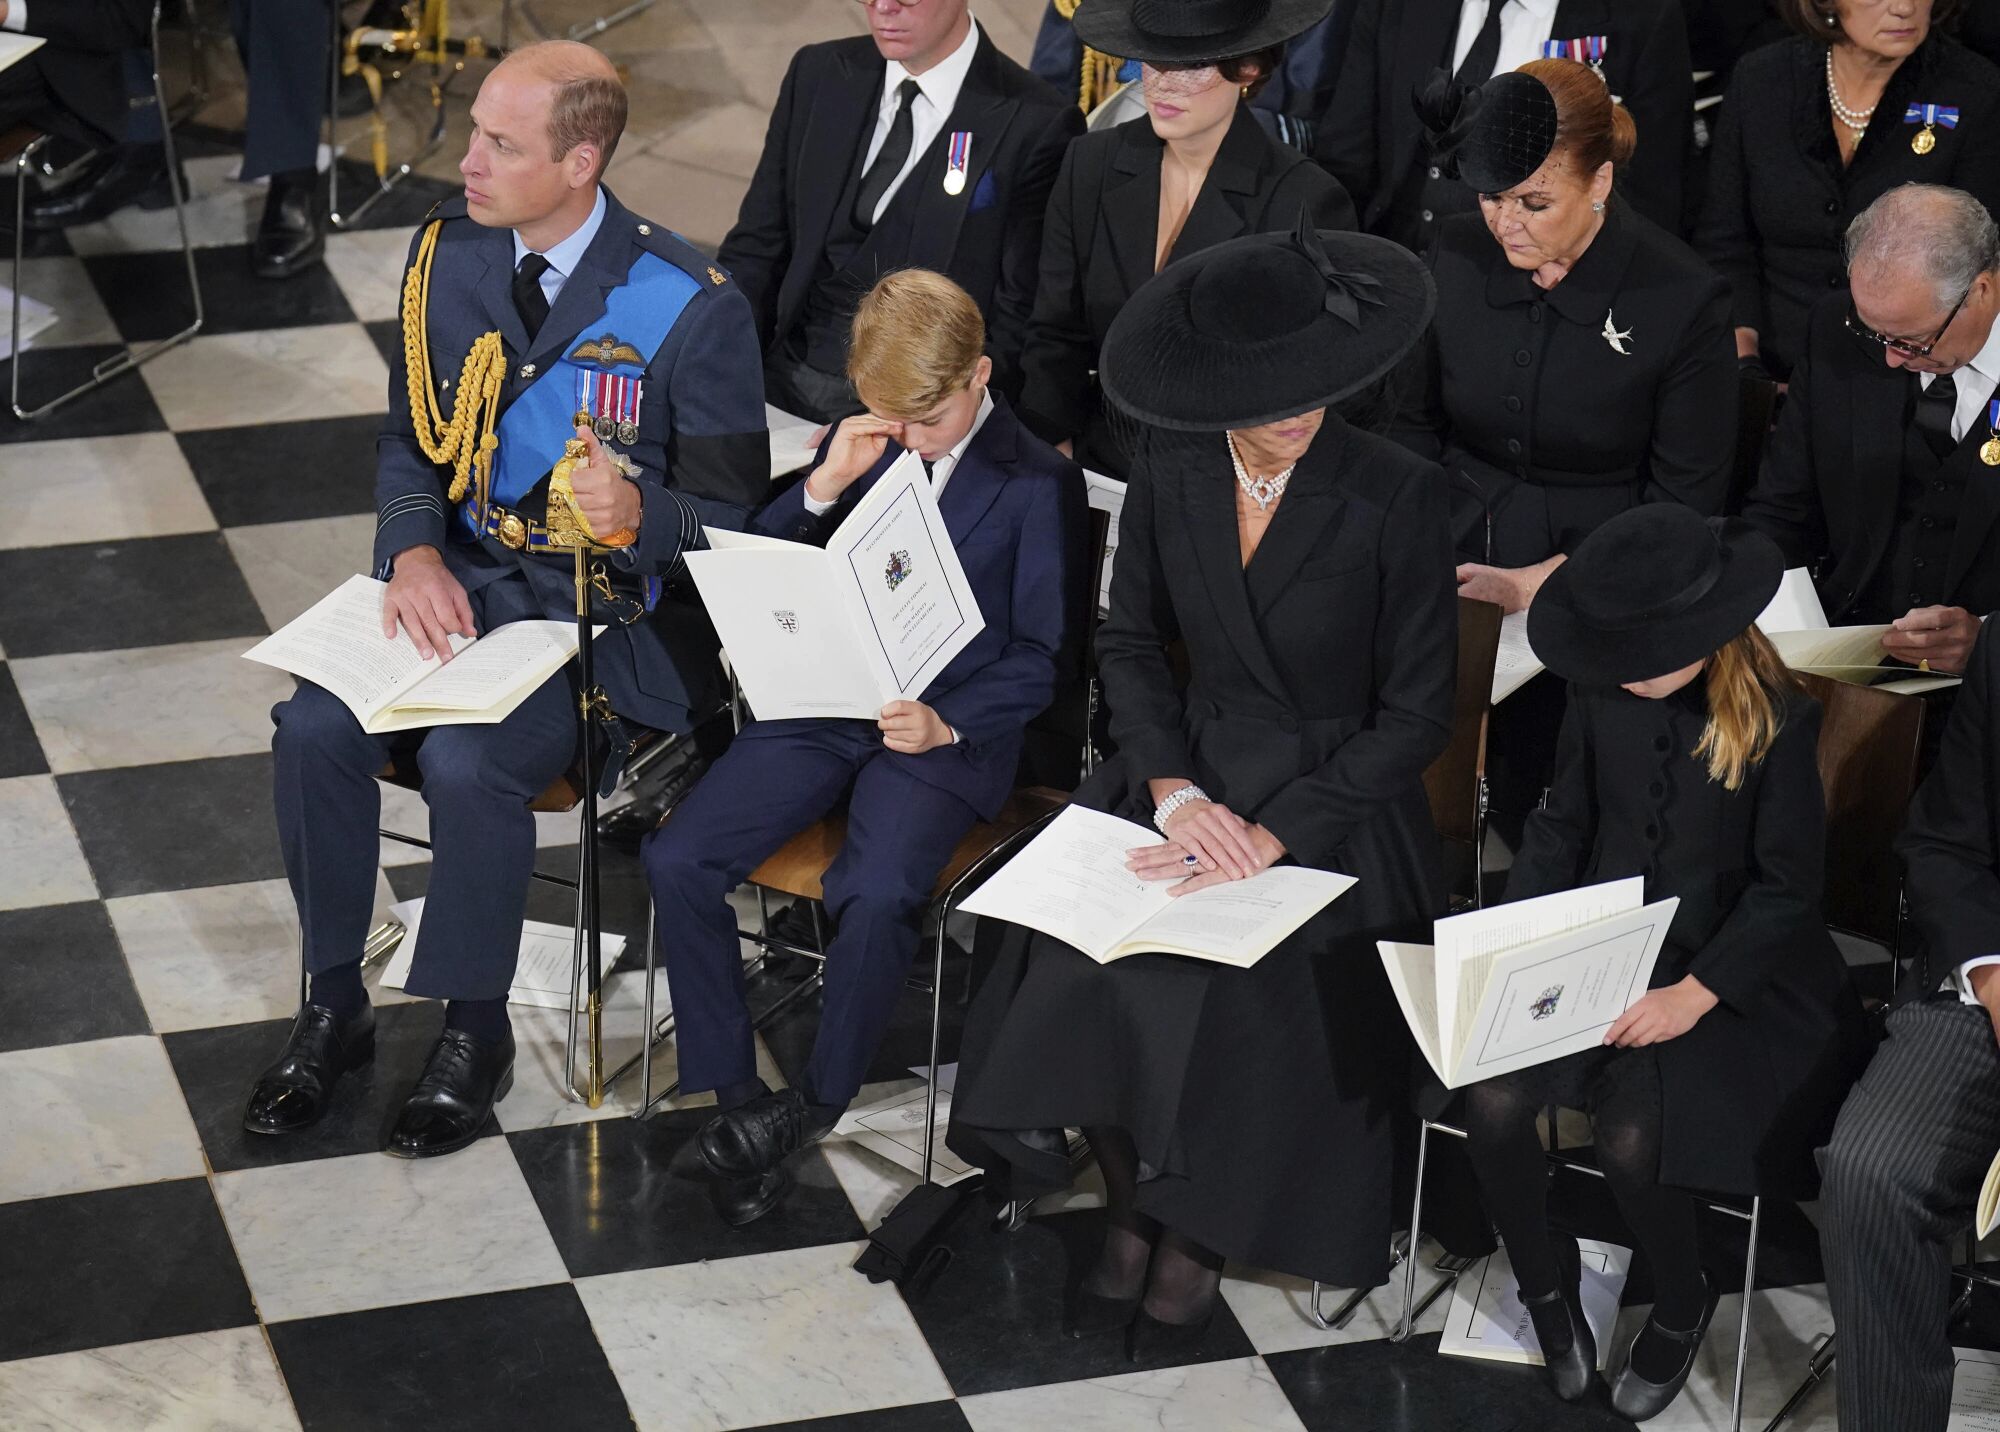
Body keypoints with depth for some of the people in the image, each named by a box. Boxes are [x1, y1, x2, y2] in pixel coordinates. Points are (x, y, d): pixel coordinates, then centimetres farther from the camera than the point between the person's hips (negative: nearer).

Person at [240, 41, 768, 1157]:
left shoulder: (691, 306, -15)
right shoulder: (451, 253, 2)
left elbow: (732, 512, -9)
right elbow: (412, 439, 11)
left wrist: (638, 512, -32)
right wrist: (414, 552, -10)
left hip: (611, 609, -5)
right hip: (462, 574, 5)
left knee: (470, 763, -29)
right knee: (314, 729, -18)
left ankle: (476, 1034, -5)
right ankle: (337, 1007, 2)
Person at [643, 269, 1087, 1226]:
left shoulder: (1039, 482, -3)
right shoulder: (866, 447, 11)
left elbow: (1040, 655, -2)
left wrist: (948, 723, -18)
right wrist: (821, 489, -7)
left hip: (945, 729, -5)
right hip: (821, 706, 5)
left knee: (877, 897, -32)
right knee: (676, 862, -16)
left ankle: (816, 1102, -9)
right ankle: (732, 1094, -4)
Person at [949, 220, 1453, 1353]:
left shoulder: (1397, 495, -16)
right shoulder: (1172, 469, -4)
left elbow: (1419, 715, -11)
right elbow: (1131, 642, 7)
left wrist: (1273, 835, -18)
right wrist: (1174, 791, -10)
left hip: (1334, 800, -3)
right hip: (1188, 771, 3)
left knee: (1230, 1002, -27)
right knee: (1074, 971, -22)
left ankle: (1197, 1235, 2)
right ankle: (1131, 1205, 4)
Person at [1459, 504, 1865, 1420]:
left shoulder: (1778, 720, -15)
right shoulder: (1601, 694, -3)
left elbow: (1787, 888, -11)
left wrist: (1696, 994, -22)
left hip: (1728, 974, -4)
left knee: (1631, 1138, -27)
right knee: (1493, 1099, -22)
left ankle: (1680, 1309, 6)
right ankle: (1544, 1283, 7)